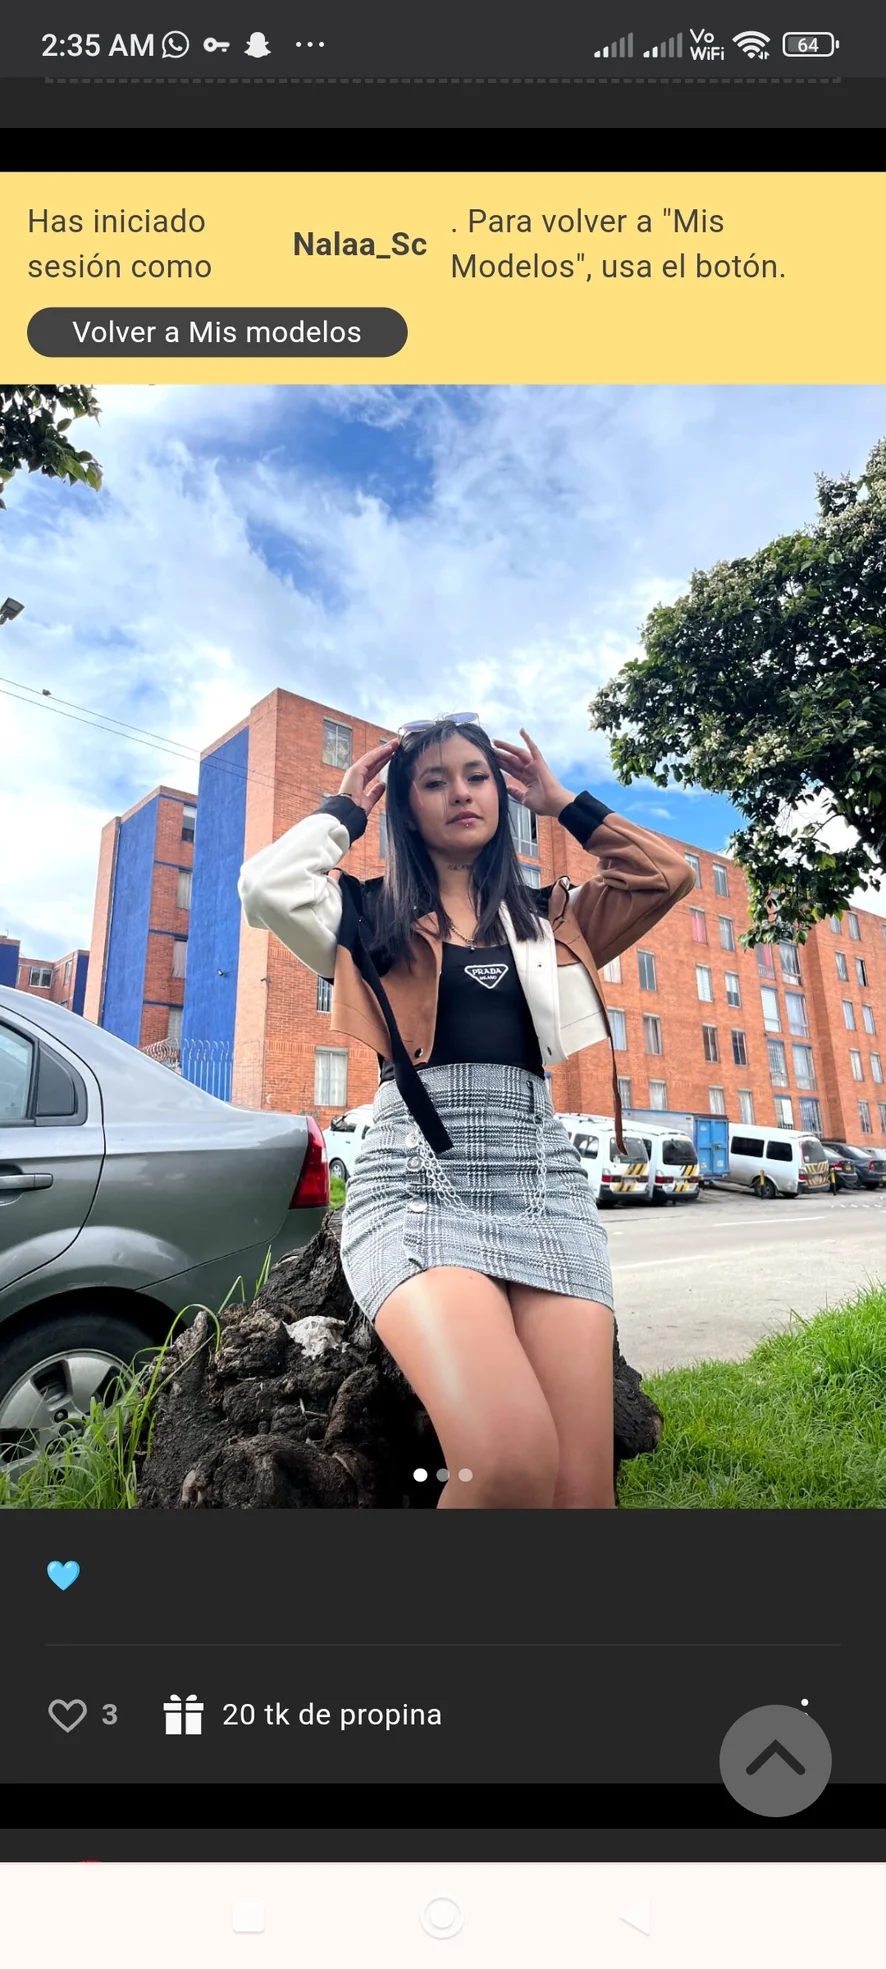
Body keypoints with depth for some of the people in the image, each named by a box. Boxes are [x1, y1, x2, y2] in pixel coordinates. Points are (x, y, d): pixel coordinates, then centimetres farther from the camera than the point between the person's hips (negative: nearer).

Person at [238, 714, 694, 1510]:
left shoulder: (547, 917, 23)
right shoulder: (370, 914, 13)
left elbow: (668, 876, 16)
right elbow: (266, 885, -5)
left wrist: (564, 804, 22)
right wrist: (345, 810, 11)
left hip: (544, 1174, 4)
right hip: (416, 1176, -3)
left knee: (583, 1486, -9)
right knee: (511, 1463, -27)